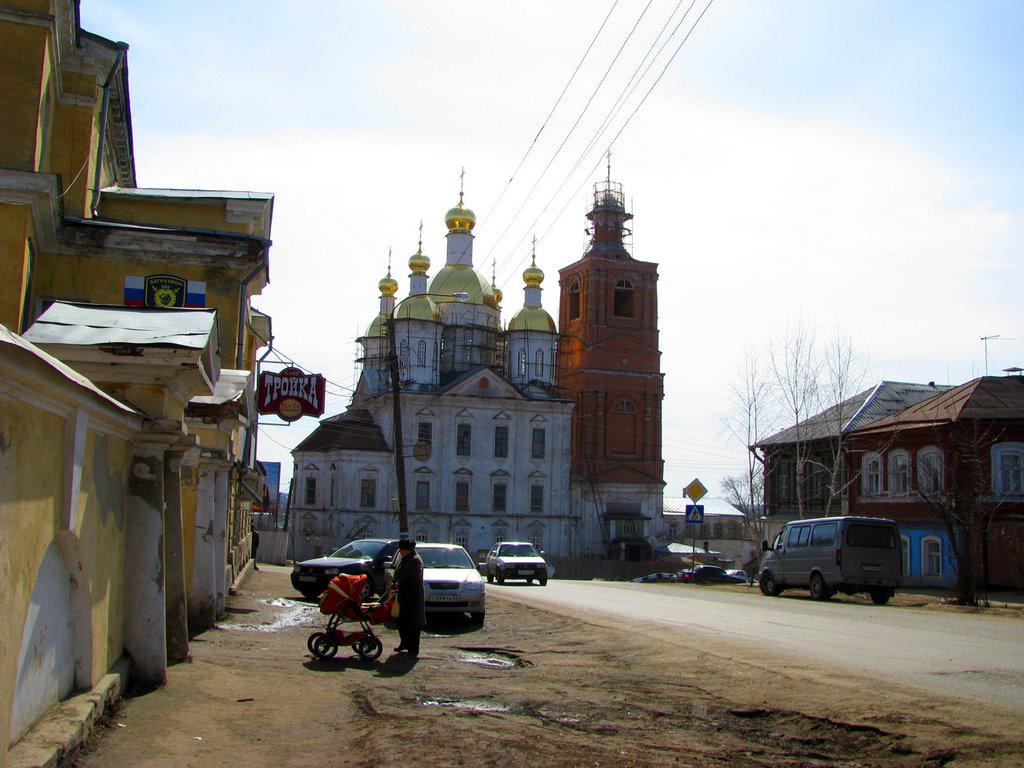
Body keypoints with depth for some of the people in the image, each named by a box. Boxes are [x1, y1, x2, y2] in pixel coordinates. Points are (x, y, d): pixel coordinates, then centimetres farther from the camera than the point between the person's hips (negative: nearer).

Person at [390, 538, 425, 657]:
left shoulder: (416, 560, -13)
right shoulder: (403, 559, 16)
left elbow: (413, 577, -22)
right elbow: (397, 574, 21)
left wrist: (399, 583, -16)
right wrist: (393, 582, 2)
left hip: (413, 597, -9)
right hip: (402, 596, 9)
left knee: (413, 624, -4)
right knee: (401, 622, 14)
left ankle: (413, 649, 1)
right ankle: (404, 643, 29)